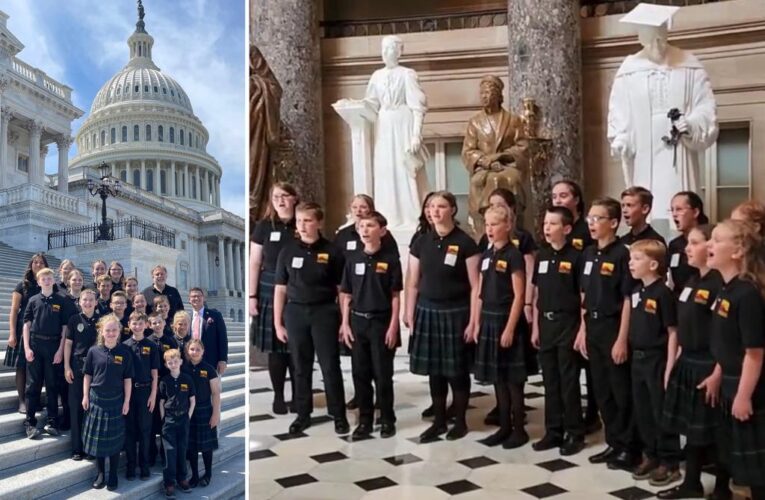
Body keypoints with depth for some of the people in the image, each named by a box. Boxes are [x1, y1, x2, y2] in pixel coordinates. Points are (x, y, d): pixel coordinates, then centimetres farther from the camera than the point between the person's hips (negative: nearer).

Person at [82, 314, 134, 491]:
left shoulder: (125, 352, -6)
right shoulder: (94, 351, -4)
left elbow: (127, 379, -3)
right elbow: (87, 375, 4)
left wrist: (127, 401, -4)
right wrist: (85, 396, 0)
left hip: (116, 401, -1)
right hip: (96, 400, 1)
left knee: (114, 439, 6)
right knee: (97, 438, 8)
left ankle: (113, 476, 18)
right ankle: (100, 473, 23)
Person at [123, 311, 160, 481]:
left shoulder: (151, 346, 0)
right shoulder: (124, 345, 1)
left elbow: (154, 373, 1)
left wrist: (153, 394, -4)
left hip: (145, 392, 0)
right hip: (128, 391, 1)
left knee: (145, 429, 5)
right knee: (129, 429, 6)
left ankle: (144, 465, 15)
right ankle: (130, 465, 16)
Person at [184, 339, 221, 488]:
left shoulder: (209, 369, -7)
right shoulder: (183, 369, 1)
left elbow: (216, 393, -6)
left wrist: (216, 413, -9)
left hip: (204, 411, -2)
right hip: (188, 411, 2)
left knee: (206, 445, 5)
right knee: (191, 445, 7)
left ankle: (208, 474, 22)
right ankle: (194, 475, 21)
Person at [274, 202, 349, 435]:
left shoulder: (331, 251, -2)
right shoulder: (288, 251, 3)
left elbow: (341, 289, 1)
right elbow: (280, 288, 6)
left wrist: (344, 320, -3)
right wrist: (277, 323, 3)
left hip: (324, 312, -2)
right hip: (295, 312, 2)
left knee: (330, 366, 3)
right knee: (301, 367, 10)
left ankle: (339, 415, 15)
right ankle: (303, 414, 23)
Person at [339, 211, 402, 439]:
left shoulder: (390, 259, -5)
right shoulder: (352, 258, 4)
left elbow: (396, 296, -4)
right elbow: (346, 295, 7)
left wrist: (393, 326, -9)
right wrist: (345, 324, 2)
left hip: (381, 322, -3)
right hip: (357, 321, 3)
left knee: (383, 374, 4)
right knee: (360, 374, 8)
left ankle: (387, 420, 18)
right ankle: (364, 421, 20)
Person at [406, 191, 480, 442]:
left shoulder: (465, 243, -7)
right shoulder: (421, 243, 5)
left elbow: (475, 286, -7)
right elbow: (413, 284, 9)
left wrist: (473, 321, -11)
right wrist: (410, 316, 4)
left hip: (456, 312, -4)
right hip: (427, 311, 4)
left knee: (457, 370, 5)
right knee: (434, 370, 10)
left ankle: (460, 421, 21)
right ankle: (439, 421, 23)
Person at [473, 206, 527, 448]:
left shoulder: (513, 255, -10)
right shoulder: (486, 255, 10)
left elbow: (519, 295, -14)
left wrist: (510, 328, -17)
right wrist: (477, 324, 10)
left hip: (507, 320, -7)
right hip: (489, 320, 7)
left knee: (512, 378, 1)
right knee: (497, 378, 12)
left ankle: (519, 430, 12)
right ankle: (504, 427, 21)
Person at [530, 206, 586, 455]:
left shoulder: (576, 256, -10)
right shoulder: (542, 256, 7)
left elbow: (584, 296, -9)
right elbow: (537, 294, 11)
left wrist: (582, 329, -12)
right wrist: (535, 327, 9)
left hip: (568, 323, -5)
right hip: (546, 323, 6)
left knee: (568, 380, 2)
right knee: (550, 380, 11)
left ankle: (575, 434, 15)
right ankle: (553, 431, 22)